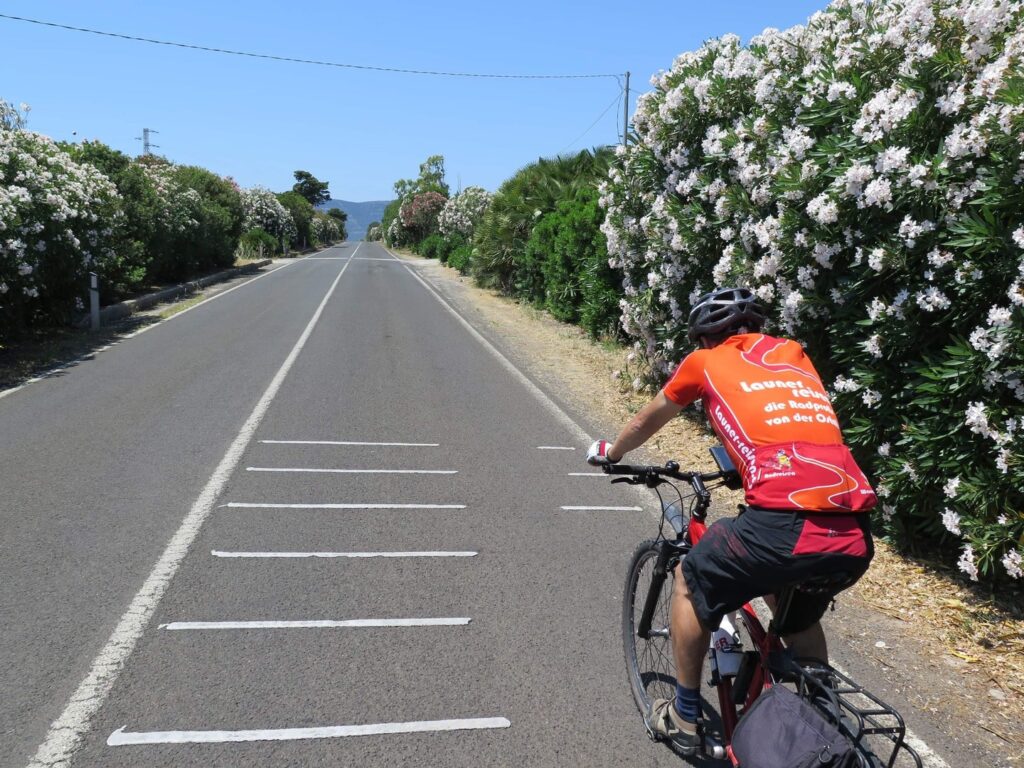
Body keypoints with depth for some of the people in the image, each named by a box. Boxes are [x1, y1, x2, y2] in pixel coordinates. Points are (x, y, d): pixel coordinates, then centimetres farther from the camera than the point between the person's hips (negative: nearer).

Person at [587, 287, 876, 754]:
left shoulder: (706, 361, 14)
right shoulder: (794, 355, 25)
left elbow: (644, 423, 31)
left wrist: (610, 453, 51)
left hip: (784, 525, -5)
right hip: (856, 539, 6)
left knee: (690, 583, 23)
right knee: (800, 616, 36)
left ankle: (685, 719, 33)